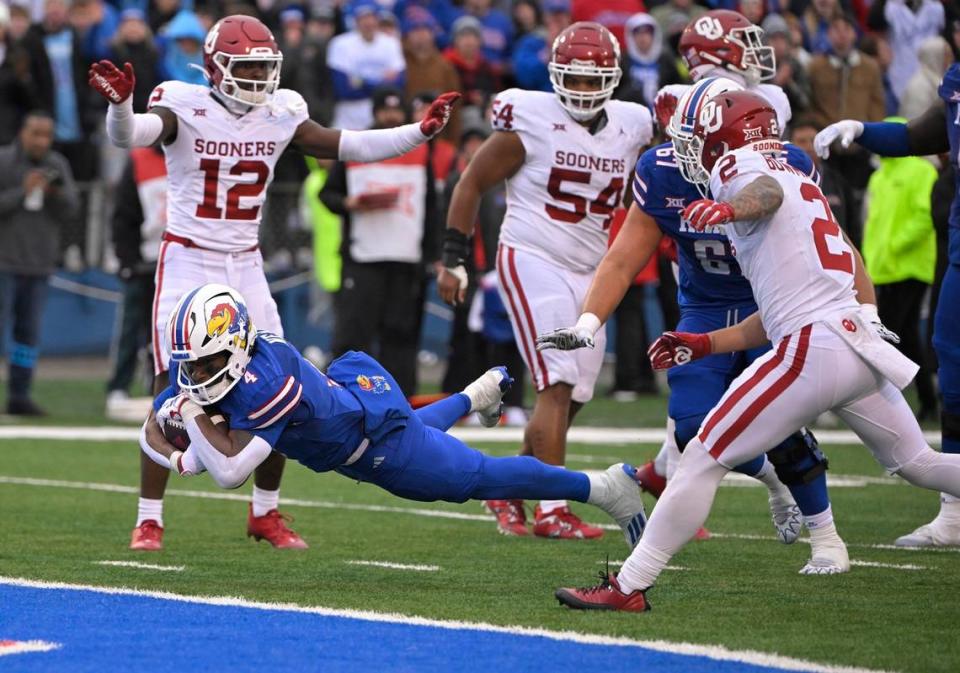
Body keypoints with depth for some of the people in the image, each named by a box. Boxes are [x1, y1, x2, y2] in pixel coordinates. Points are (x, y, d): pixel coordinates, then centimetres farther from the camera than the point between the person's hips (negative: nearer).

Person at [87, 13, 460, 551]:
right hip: (188, 264, -5)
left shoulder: (280, 114, 3)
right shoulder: (186, 109, -12)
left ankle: (265, 512, 20)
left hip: (246, 269, 5)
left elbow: (347, 146, 5)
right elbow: (130, 134, -30)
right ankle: (150, 520, 0)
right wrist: (120, 103, -53)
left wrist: (420, 132, -4)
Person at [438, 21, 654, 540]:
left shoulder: (630, 127, 6)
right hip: (532, 261, -6)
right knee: (558, 386, -16)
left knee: (571, 396, 6)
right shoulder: (529, 120, -9)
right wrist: (453, 260, -6)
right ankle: (552, 510, -17)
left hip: (588, 273, 6)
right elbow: (472, 184, -3)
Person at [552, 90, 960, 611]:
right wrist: (705, 345, 30)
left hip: (815, 350, -9)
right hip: (863, 342, 9)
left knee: (705, 459, -6)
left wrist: (728, 208, -46)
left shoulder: (740, 168, 3)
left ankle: (628, 587, -7)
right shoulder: (798, 180, 29)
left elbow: (768, 192, -25)